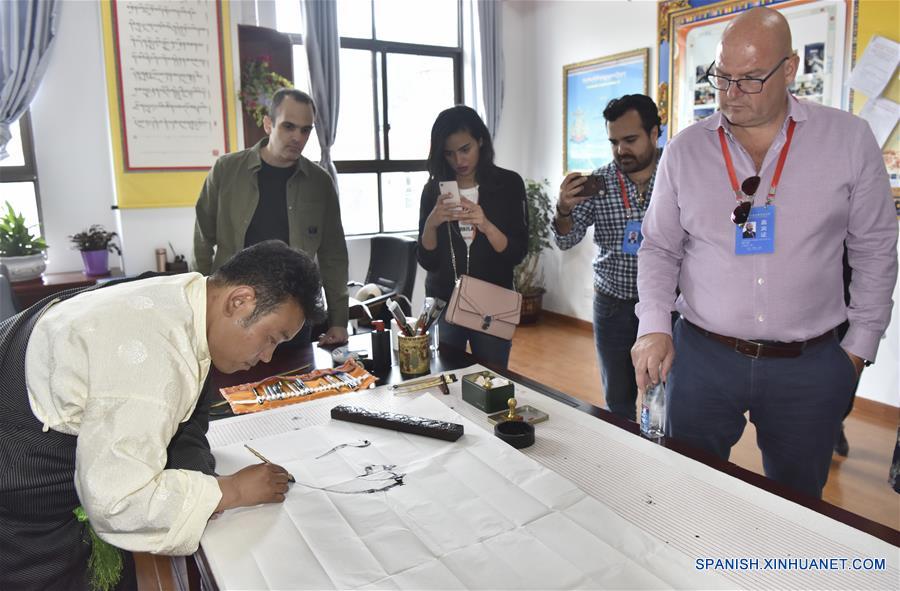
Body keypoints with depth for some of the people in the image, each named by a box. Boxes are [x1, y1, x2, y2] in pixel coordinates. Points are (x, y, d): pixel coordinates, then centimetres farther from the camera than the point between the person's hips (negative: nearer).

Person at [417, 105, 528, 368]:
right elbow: (427, 261, -1)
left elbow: (517, 253, -9)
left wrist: (486, 226, -25)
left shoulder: (508, 183, -4)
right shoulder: (434, 189, 2)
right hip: (443, 304, 2)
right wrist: (431, 223, -18)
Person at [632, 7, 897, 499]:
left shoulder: (849, 140, -2)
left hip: (810, 365, 0)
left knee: (797, 503, 17)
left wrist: (860, 345, 4)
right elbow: (659, 248, 3)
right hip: (701, 356, 0)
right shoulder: (685, 150, -1)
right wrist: (654, 328, -9)